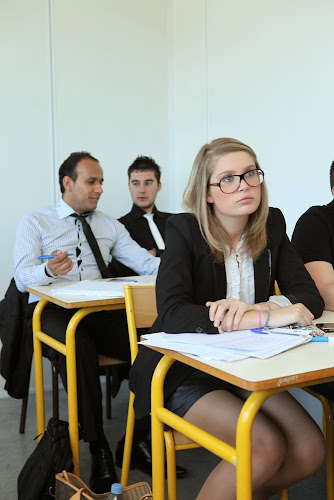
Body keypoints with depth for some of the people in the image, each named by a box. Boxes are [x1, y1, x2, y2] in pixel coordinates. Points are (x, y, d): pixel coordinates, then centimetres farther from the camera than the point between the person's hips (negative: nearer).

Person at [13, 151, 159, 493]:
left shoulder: (110, 226, 20)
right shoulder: (34, 222, 10)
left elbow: (146, 263, 9)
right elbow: (22, 278, -3)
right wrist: (49, 270, -26)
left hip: (101, 311, 3)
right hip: (53, 311, -3)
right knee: (78, 347, -38)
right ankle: (98, 449, -25)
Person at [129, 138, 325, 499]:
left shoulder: (271, 225, 1)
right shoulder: (184, 230, -14)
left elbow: (310, 297, -5)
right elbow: (172, 314, -28)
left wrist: (254, 307, -27)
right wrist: (268, 316, -32)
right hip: (182, 371, -5)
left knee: (310, 450, -11)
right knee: (265, 446, -24)